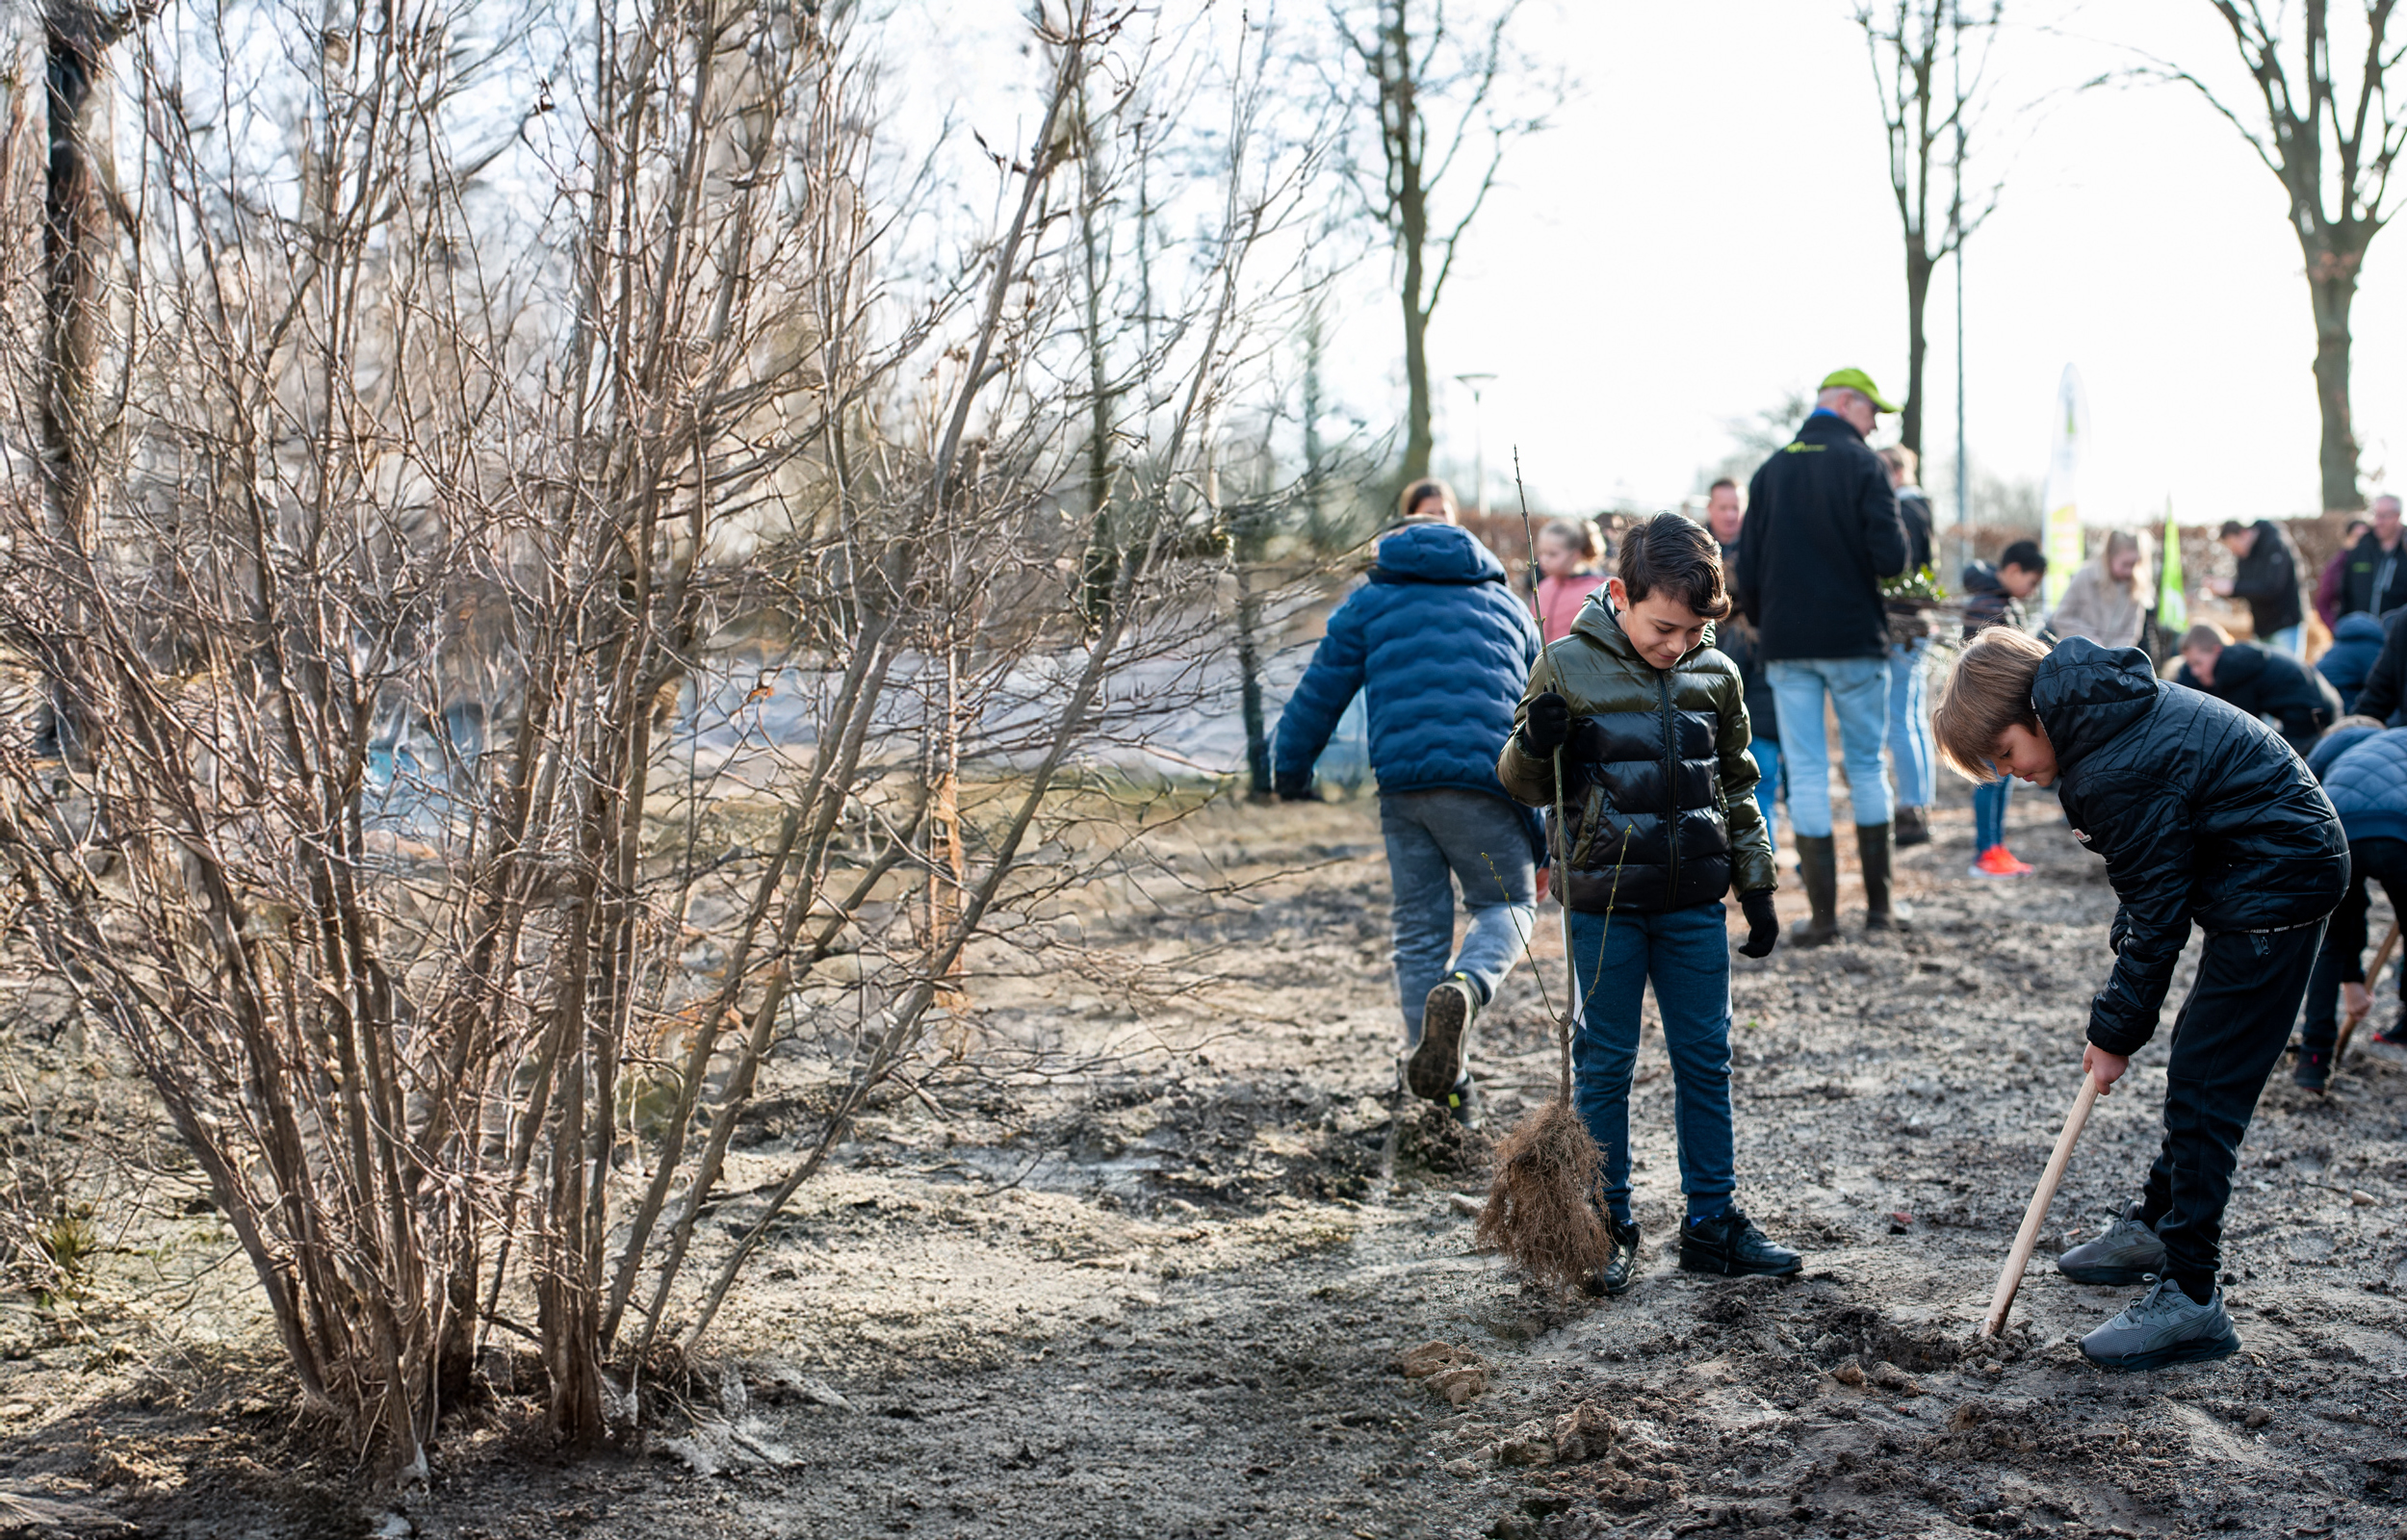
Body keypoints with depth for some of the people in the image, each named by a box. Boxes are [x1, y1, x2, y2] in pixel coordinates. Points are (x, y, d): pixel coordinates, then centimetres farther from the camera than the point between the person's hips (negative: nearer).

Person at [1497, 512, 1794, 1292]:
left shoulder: (1716, 675, 3)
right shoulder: (1569, 667, -7)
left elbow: (1737, 786, 14)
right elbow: (1525, 785, 1)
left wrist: (1756, 887, 14)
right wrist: (1532, 744, -22)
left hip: (1694, 904, 3)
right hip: (1603, 900, -3)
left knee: (1706, 1060, 9)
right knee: (1604, 1065, 4)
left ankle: (1711, 1221, 19)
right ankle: (1608, 1229, 13)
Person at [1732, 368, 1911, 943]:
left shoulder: (1771, 471, 7)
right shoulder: (1863, 465, -6)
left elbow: (1747, 571, 6)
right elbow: (1891, 559, -16)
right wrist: (1896, 549, 6)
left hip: (1787, 645, 3)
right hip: (1855, 639, -3)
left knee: (1806, 772, 3)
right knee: (1867, 766, 10)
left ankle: (1823, 913, 0)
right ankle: (1878, 905, 14)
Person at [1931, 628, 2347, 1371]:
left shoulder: (2117, 768, -26)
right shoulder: (2112, 715, 4)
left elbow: (2155, 911, -19)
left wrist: (2116, 1030, -8)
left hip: (2275, 886, -11)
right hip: (2282, 871, 11)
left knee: (2201, 1086, -9)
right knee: (2198, 1073, 20)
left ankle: (2190, 1297, -6)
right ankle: (2155, 1226, 34)